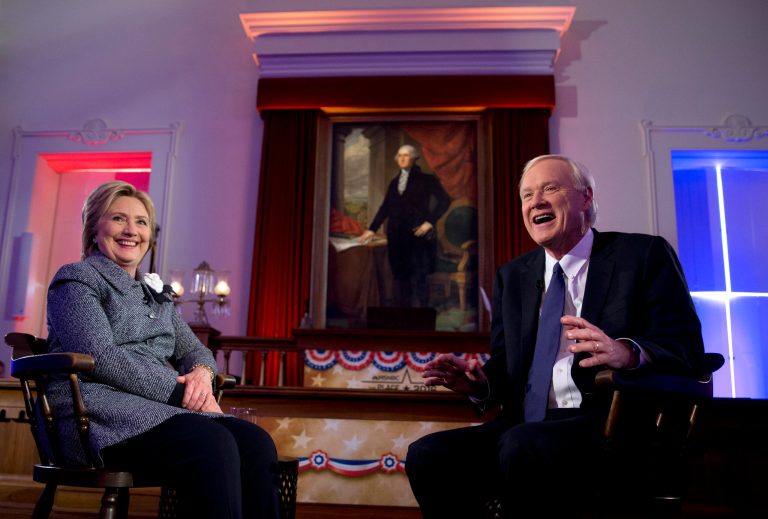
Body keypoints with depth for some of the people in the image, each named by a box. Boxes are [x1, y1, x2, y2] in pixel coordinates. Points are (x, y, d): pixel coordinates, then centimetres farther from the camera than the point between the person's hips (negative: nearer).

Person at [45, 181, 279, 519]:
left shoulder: (156, 293, 26)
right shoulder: (77, 279, 5)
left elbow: (194, 349, 21)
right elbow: (102, 357, -12)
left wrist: (201, 374, -5)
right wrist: (180, 390, -16)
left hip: (155, 411, 6)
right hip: (99, 414, -6)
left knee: (255, 442, -24)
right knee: (213, 443, -35)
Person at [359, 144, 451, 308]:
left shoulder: (426, 179, 2)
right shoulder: (394, 182, 17)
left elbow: (445, 200, -4)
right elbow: (385, 208, 17)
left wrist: (430, 222, -11)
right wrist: (372, 229, 11)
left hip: (417, 235, -5)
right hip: (397, 236, 5)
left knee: (418, 278, -6)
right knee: (400, 277, 4)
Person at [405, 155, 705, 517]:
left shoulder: (644, 254, 4)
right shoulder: (512, 276, 19)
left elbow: (687, 349, -5)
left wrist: (626, 352, -27)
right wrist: (480, 382, -5)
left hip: (612, 424, -4)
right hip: (524, 427, 5)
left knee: (522, 447, -35)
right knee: (427, 456, -20)